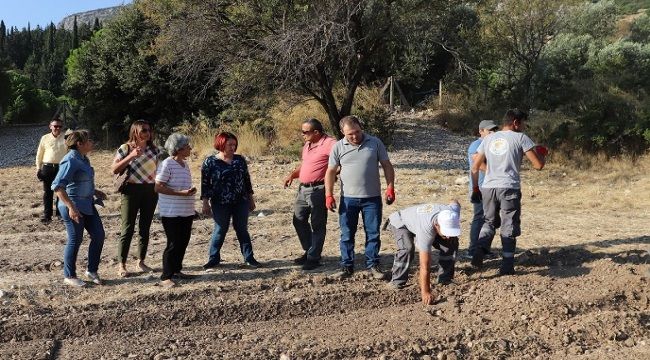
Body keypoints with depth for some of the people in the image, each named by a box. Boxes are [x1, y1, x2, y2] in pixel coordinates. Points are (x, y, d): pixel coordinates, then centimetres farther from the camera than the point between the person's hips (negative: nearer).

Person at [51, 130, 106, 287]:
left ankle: (92, 271, 23)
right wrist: (71, 207, -29)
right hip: (73, 207, -9)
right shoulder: (70, 161, -18)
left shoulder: (83, 159, 9)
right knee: (75, 240, 2)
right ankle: (69, 276, 19)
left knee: (99, 235, 9)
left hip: (87, 205, 9)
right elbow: (57, 186, -25)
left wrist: (95, 191, 18)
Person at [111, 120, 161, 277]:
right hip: (132, 191, -4)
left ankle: (141, 262, 21)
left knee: (145, 229, 10)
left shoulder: (154, 150, 7)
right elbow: (114, 169, -8)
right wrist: (131, 156, -18)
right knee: (128, 229, -3)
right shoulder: (126, 148, -4)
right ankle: (121, 265, 5)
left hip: (150, 191, 4)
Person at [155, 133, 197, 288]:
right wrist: (181, 193, -23)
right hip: (171, 213, -8)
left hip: (186, 211, 8)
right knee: (173, 244, -5)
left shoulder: (185, 164, 12)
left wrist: (191, 191, 6)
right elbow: (158, 187, -18)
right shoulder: (167, 164, -14)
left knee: (183, 242, 13)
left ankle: (176, 270, 29)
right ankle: (166, 277, 4)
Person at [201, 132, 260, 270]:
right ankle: (214, 259, 20)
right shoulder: (210, 162, -5)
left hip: (241, 202, 3)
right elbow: (205, 183, -4)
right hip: (220, 204, -3)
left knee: (242, 230, 9)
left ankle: (249, 258, 16)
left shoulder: (240, 160, 5)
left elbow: (247, 179, 11)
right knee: (220, 230, 6)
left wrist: (251, 198, 11)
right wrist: (205, 203, -7)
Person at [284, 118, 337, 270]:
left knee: (317, 225, 2)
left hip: (318, 190, -9)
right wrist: (293, 174, 11)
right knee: (299, 220, 15)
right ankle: (309, 251, 30)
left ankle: (314, 258, 13)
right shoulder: (307, 145, 15)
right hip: (303, 188, 9)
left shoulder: (329, 144, -14)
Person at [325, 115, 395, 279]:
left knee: (373, 233, 7)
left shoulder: (375, 143, -2)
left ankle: (373, 265, 20)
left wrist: (390, 188, -6)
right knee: (347, 234, 6)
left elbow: (387, 166, 2)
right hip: (348, 199, 1)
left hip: (372, 198, 0)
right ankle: (347, 267, 17)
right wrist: (329, 195, -3)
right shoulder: (338, 147, -1)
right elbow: (331, 172, 3)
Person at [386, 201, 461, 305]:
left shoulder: (453, 213, -32)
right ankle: (397, 283, -15)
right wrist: (425, 292, -48)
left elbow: (455, 202, -2)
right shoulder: (425, 229, -48)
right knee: (407, 248, -34)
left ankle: (445, 280, 8)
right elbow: (424, 266, -47)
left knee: (452, 244, -7)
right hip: (400, 221, -6)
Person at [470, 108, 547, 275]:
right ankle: (507, 266, 9)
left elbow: (475, 168, 12)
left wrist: (475, 189, 20)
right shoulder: (520, 138, 2)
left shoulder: (488, 138, 14)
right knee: (509, 227, 7)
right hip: (509, 188, -4)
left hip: (488, 188, 4)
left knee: (489, 222, 21)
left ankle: (479, 252, 0)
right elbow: (538, 165, -2)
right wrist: (542, 154, 19)